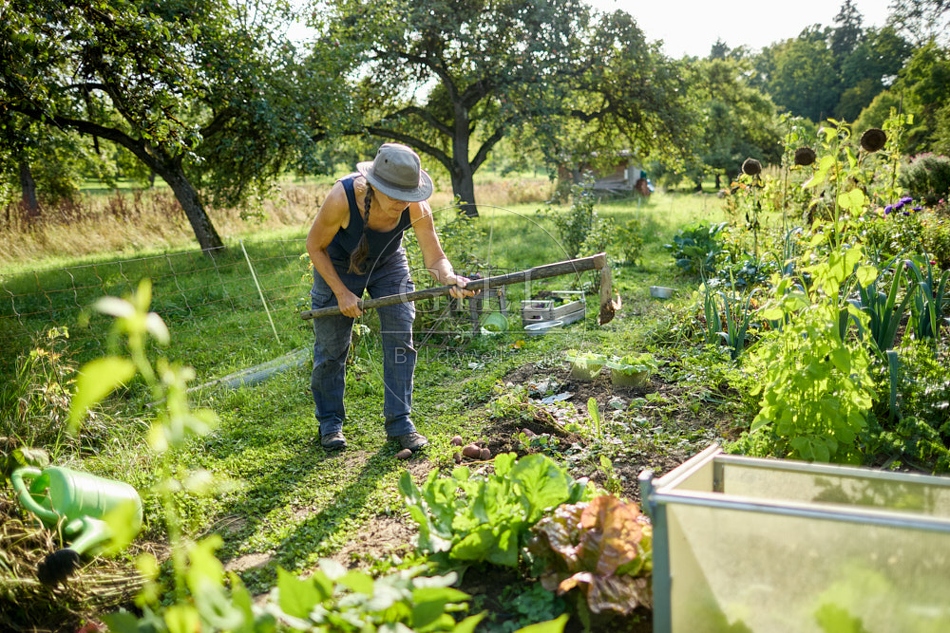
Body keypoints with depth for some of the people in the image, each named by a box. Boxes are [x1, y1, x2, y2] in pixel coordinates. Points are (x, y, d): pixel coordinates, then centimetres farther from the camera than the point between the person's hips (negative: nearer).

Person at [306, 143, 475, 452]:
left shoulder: (416, 209, -31)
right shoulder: (342, 198, -37)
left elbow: (435, 258, -25)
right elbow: (315, 246, -20)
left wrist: (450, 279, -47)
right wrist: (341, 292, -21)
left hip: (388, 265, 2)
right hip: (338, 266, -2)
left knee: (400, 340, -7)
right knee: (331, 348, 3)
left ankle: (399, 423, 4)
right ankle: (330, 422, 23)